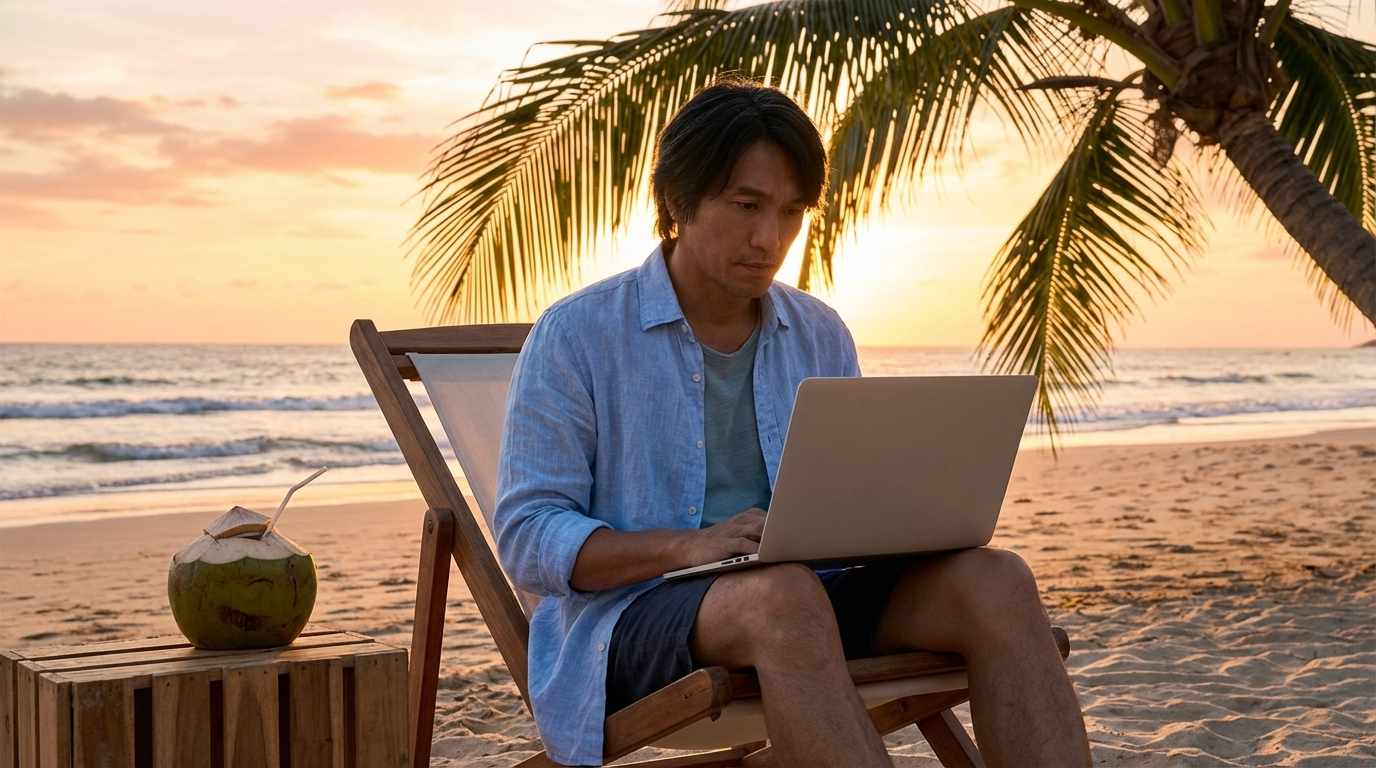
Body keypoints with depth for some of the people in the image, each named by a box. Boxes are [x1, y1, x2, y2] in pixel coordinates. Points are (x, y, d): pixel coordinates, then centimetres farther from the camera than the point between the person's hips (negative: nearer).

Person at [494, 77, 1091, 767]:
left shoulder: (821, 338, 16)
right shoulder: (576, 336, 0)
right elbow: (526, 538, -5)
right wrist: (687, 545, -21)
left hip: (812, 600, 5)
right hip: (636, 618, -5)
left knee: (994, 579, -22)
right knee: (784, 593, -39)